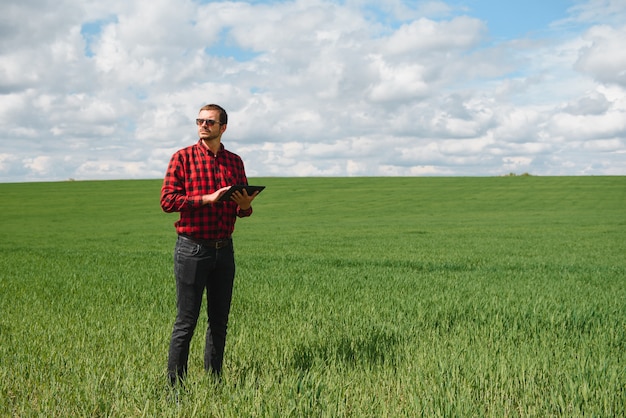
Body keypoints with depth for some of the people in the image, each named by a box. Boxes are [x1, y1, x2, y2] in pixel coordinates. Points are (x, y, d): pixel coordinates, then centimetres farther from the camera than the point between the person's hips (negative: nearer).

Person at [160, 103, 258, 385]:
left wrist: (245, 206, -7)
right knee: (186, 322, -2)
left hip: (224, 248, 5)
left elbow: (242, 208, 17)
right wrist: (208, 198, -18)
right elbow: (167, 200, -10)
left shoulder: (235, 161, 12)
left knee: (219, 320, 10)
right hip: (192, 248, -5)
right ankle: (175, 384, 7)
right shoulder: (183, 158, -1)